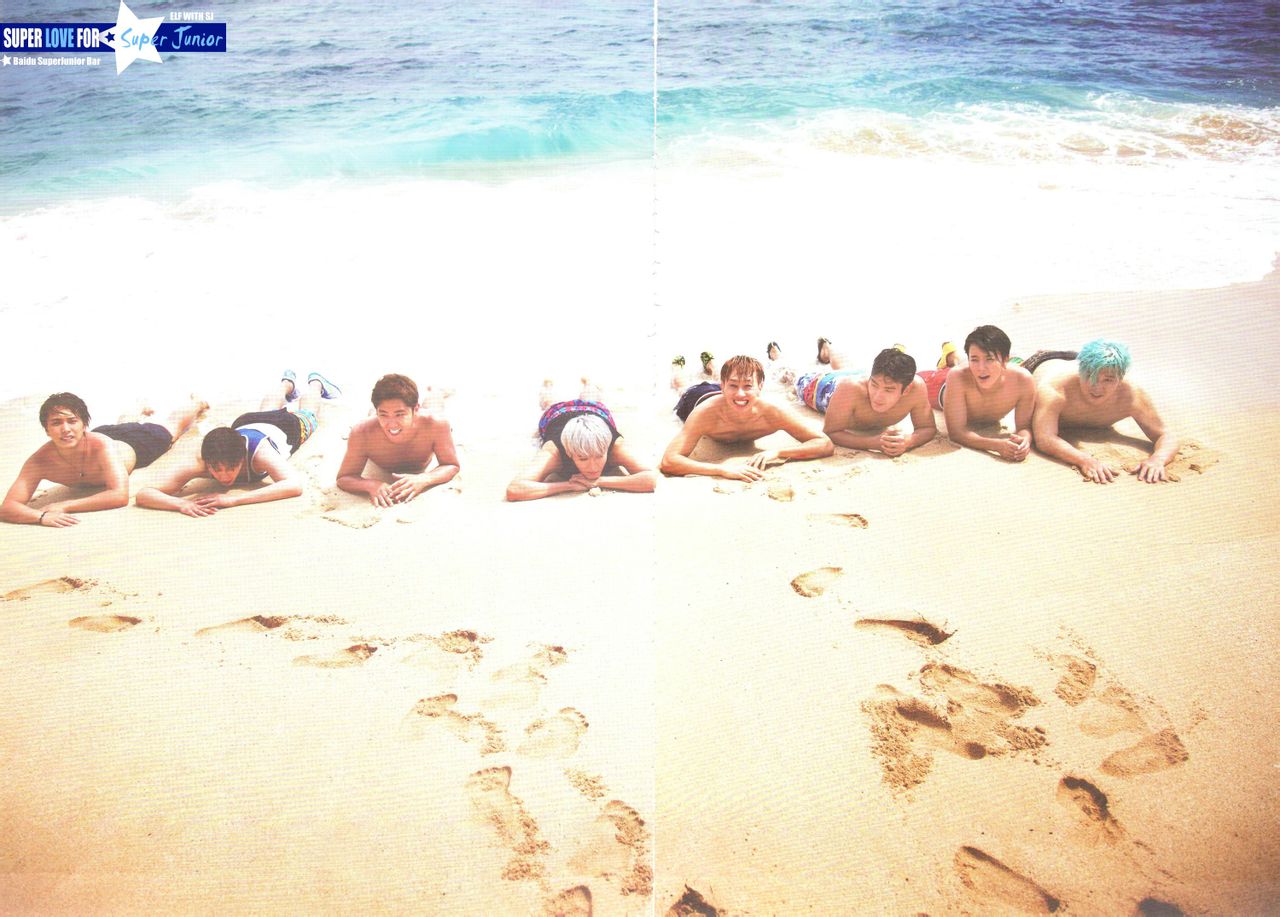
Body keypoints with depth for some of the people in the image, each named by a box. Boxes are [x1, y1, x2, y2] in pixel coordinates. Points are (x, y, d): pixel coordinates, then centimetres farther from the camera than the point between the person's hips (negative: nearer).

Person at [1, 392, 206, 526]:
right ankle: (143, 414, 74)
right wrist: (42, 516, -68)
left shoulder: (101, 445, -50)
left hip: (134, 445, -3)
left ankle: (196, 404, 63)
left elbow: (120, 496, -59)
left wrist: (65, 506, -63)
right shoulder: (39, 461, -42)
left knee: (174, 425, 29)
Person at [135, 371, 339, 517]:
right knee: (266, 411, 40)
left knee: (306, 415, 35)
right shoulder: (200, 463, -46)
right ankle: (287, 382, 71)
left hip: (285, 426, -3)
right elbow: (143, 494, -52)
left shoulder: (259, 454, -53)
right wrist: (182, 504, -73)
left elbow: (295, 485, -69)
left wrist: (235, 499, -75)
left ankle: (315, 382, 65)